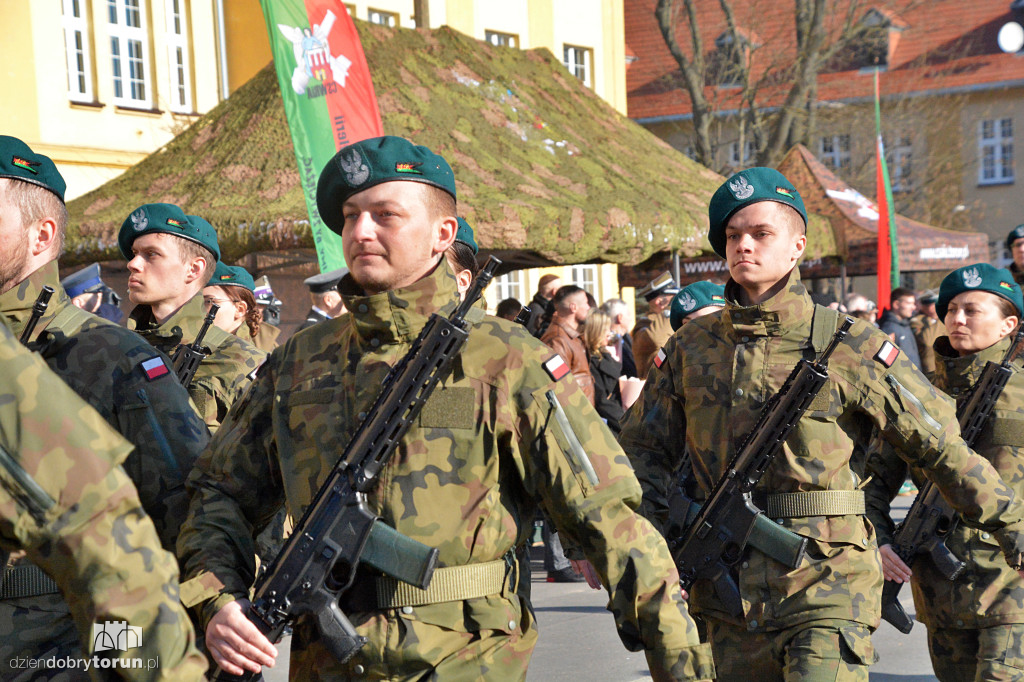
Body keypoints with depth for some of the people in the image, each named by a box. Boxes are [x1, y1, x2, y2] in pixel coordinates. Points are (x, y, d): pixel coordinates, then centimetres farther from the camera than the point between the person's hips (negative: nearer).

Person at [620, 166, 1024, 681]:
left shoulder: (847, 345, -4)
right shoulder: (690, 347, 6)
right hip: (730, 598, 4)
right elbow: (642, 447, 14)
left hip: (827, 588, -4)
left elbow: (941, 446, 1)